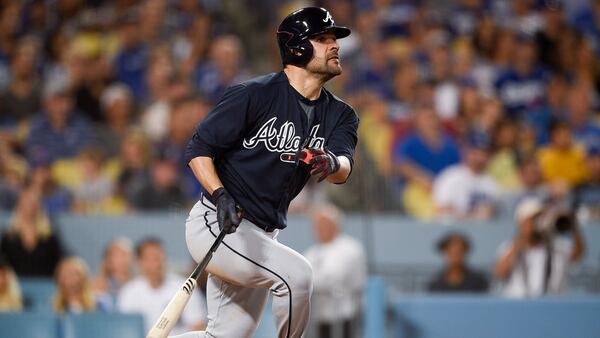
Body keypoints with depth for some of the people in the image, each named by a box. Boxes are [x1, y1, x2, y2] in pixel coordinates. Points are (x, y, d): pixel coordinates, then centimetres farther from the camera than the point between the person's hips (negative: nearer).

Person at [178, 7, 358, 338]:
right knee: (296, 274, -25)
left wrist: (332, 163, -37)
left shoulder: (339, 114, 5)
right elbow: (199, 148, -10)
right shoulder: (255, 94, -12)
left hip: (262, 235, 7)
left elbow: (343, 169, -13)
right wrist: (220, 195, -26)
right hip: (217, 224, -7)